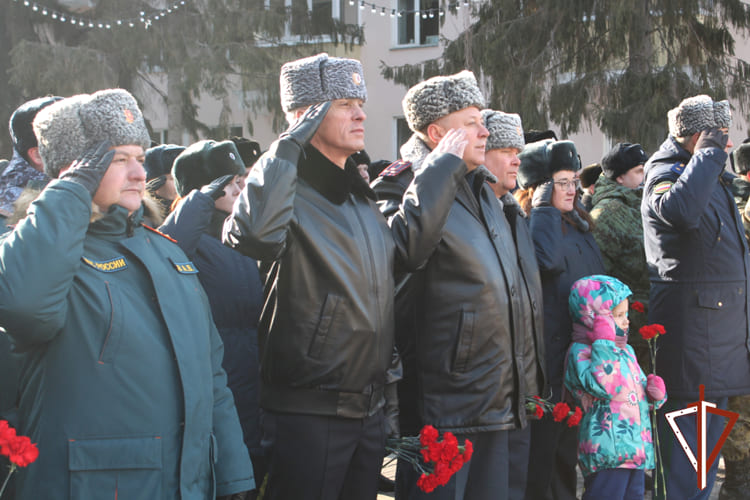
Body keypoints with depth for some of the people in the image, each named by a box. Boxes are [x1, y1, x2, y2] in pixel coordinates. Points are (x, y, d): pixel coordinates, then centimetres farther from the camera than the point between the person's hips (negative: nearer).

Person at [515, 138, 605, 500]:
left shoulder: (578, 226, 15)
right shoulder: (526, 225, -11)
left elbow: (598, 277, 24)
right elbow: (548, 260, -31)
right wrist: (545, 209, -20)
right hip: (548, 357, -8)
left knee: (568, 445, 17)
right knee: (541, 446, -4)